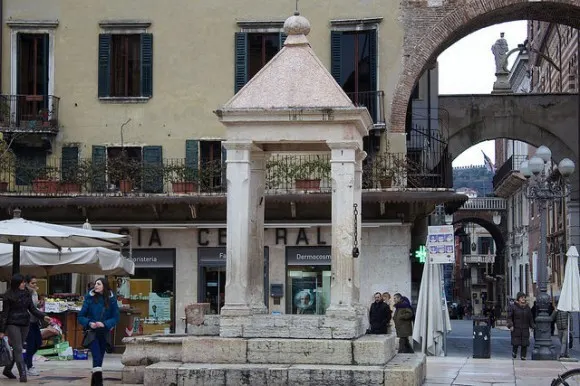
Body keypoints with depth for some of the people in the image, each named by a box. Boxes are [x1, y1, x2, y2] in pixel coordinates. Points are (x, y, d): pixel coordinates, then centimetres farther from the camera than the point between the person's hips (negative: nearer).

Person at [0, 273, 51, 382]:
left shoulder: (27, 294, 8)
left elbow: (32, 309, 8)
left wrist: (43, 316, -8)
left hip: (25, 324, 5)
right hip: (13, 324, -5)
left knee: (16, 348, 11)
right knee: (18, 349, -9)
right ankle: (23, 374, -11)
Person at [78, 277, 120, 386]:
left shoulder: (111, 300, -1)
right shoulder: (90, 298, -4)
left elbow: (116, 318, -1)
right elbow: (81, 316, -1)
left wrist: (104, 324, -17)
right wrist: (89, 323, -19)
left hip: (104, 334, 2)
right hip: (92, 333, -2)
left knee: (99, 358, 10)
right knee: (97, 357, -17)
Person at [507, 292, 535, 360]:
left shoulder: (527, 308, 9)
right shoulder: (514, 307, -1)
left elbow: (530, 318, 15)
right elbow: (509, 317, 1)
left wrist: (533, 326, 3)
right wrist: (510, 325, -11)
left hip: (525, 329, 3)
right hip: (516, 329, -3)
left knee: (525, 344, -1)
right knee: (515, 343, -2)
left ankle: (523, 356, 11)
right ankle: (514, 353, 25)